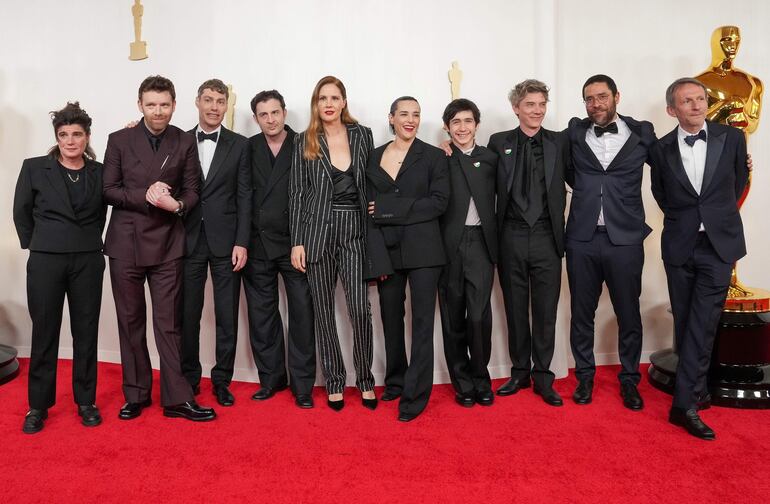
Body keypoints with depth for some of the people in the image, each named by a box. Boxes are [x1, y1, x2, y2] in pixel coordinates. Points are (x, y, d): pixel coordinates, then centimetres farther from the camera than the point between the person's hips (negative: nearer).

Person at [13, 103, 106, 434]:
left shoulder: (99, 172, 3)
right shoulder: (34, 168, -1)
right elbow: (21, 212, 8)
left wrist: (90, 243, 7)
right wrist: (35, 246, 8)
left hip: (88, 262, 1)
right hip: (45, 262, -1)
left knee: (86, 332, 7)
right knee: (44, 334, 6)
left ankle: (86, 401, 19)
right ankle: (38, 405, 18)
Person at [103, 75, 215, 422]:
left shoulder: (185, 143, 4)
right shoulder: (119, 140, 3)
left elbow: (192, 191, 3)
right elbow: (109, 190, 0)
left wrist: (177, 204, -18)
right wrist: (145, 196, -16)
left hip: (166, 244, -1)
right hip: (126, 243, 1)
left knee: (169, 322, 0)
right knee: (131, 321, 9)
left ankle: (176, 399, 7)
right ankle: (136, 394, 22)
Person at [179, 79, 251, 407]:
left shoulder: (239, 145, 4)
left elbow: (244, 196, 0)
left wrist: (241, 242, -7)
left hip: (225, 241, -1)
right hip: (188, 241, 1)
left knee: (227, 316, 4)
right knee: (187, 314, 7)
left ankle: (222, 380, 17)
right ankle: (190, 378, 23)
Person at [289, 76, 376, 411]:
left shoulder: (362, 135, 6)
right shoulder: (304, 142, 5)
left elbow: (371, 185, 9)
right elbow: (297, 193, 3)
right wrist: (297, 242, -3)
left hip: (354, 230, 0)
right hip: (318, 232, 0)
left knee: (360, 308, -8)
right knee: (323, 310, 6)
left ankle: (365, 380, 12)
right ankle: (334, 382, 19)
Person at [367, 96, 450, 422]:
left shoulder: (433, 156, 2)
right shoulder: (374, 157, 9)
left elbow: (439, 202, -9)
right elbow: (369, 207, 4)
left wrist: (390, 209, -13)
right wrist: (374, 253, -6)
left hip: (422, 248, -3)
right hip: (386, 250, 3)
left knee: (422, 320, -2)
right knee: (391, 318, 10)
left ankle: (415, 395, 4)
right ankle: (395, 382, 27)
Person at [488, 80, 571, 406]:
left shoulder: (560, 142, 5)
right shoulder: (499, 143, 5)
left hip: (546, 236, 0)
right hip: (511, 237, 0)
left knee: (545, 310, 5)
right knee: (515, 309, 10)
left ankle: (543, 376, 19)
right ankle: (520, 372, 24)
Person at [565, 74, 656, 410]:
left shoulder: (641, 133, 4)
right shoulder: (575, 133, 6)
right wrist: (585, 190, 9)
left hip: (625, 239, -1)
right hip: (582, 238, 1)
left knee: (629, 315, 8)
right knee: (582, 314, 10)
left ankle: (629, 381, 25)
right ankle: (584, 377, 26)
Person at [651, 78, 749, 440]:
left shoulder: (731, 138, 1)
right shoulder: (662, 148, 1)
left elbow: (739, 182, 15)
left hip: (718, 245, -1)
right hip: (679, 246, 1)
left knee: (702, 324, -7)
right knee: (685, 324, 8)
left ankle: (685, 404, -5)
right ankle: (694, 387, 23)